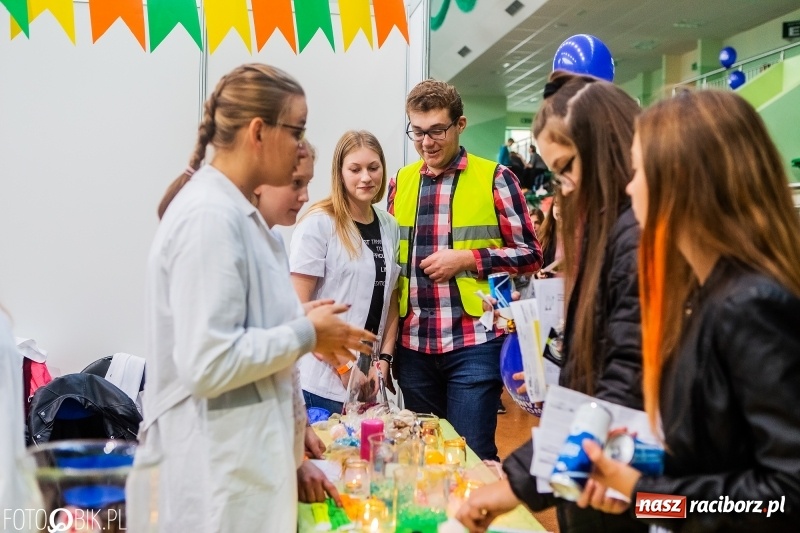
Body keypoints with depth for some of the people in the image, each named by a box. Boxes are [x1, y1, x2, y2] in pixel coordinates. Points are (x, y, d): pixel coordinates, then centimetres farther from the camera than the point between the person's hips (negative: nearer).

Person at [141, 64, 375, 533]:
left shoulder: (235, 211, 9)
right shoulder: (211, 216, -21)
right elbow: (209, 362, -26)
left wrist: (306, 328, 6)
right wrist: (307, 334, -15)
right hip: (220, 471, -9)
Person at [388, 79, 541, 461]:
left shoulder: (494, 178, -4)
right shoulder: (400, 183, 10)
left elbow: (530, 254, -2)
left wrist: (468, 259, -15)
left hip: (474, 343, -4)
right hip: (413, 345, 5)